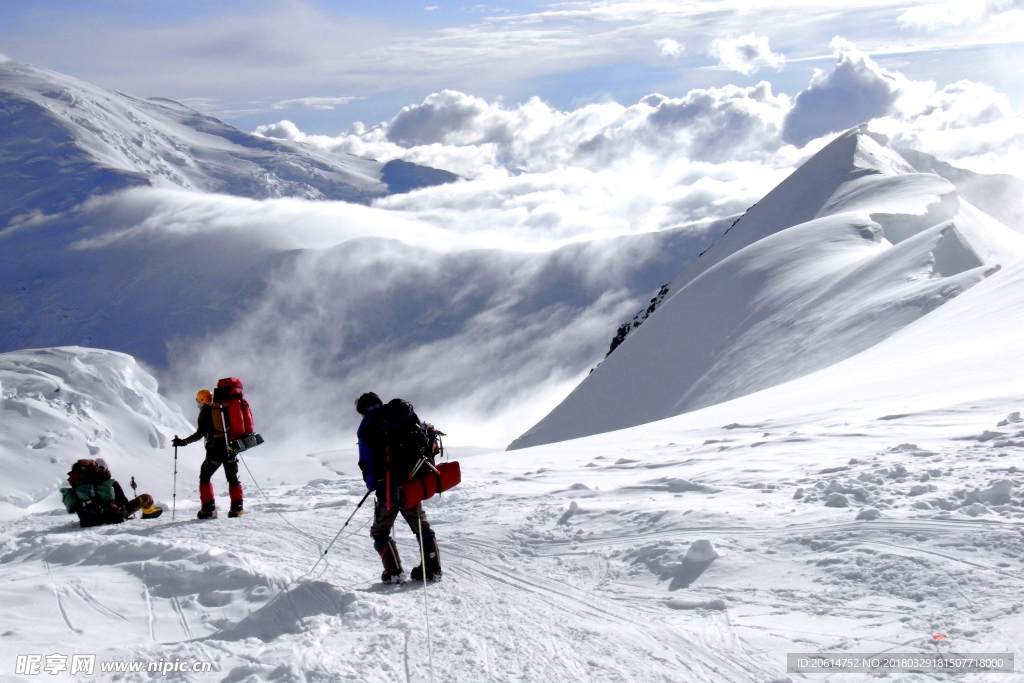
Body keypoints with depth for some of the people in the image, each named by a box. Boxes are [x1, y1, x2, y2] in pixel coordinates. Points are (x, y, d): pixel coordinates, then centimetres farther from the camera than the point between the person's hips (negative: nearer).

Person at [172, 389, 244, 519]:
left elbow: (200, 433, -9)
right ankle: (236, 509, 8)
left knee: (204, 477, 10)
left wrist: (184, 441, -5)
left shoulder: (205, 412, 0)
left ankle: (208, 509, 2)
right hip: (229, 448, 4)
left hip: (215, 449, -4)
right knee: (233, 478, 14)